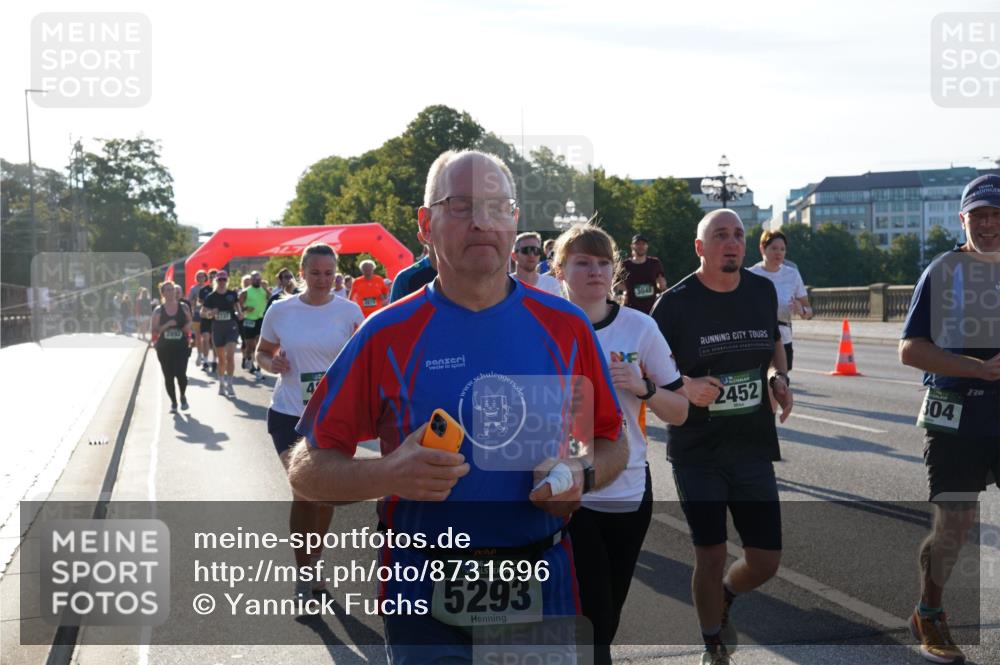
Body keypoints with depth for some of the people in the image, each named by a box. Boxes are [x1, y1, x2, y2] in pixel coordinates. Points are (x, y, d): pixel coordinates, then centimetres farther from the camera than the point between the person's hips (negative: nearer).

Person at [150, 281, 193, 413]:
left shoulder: (183, 308, 4)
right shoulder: (159, 311, 3)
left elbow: (190, 322, 14)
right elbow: (153, 330, -1)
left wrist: (188, 326, -9)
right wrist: (167, 325, -16)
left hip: (181, 346, -1)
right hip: (164, 347, 1)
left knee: (181, 374, -12)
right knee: (168, 376, 3)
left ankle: (183, 396, 16)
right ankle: (173, 402, 19)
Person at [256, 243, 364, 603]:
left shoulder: (349, 311, -4)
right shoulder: (280, 310, -3)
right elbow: (262, 353, 9)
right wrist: (271, 363, -13)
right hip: (289, 414, -1)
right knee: (304, 491, -6)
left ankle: (314, 561, 32)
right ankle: (303, 576, 6)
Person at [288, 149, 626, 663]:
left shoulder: (565, 327, 1)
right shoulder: (386, 335, -5)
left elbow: (612, 443, 11)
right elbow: (306, 470, -4)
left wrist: (581, 476, -11)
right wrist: (388, 474, -22)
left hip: (543, 588, 2)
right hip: (424, 597, -2)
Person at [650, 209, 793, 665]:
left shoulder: (762, 291, 4)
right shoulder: (676, 302, -8)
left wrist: (779, 377, 2)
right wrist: (686, 387, -21)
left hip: (754, 448, 4)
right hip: (697, 452, -4)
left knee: (766, 560, 5)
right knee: (711, 557, 0)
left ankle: (723, 600, 39)